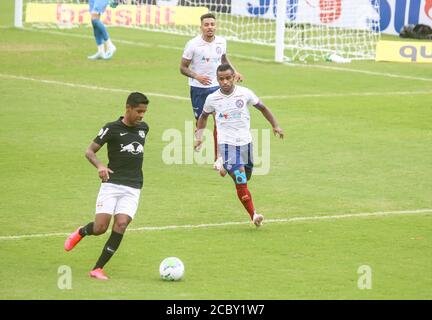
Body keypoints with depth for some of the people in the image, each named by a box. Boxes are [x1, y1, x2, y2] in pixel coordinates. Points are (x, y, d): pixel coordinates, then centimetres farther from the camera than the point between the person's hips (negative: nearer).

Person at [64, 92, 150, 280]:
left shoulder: (143, 128, 10)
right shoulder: (112, 129, -4)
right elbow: (90, 151, -4)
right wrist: (99, 166, -22)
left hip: (133, 189, 3)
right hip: (111, 185, -3)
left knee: (121, 224, -16)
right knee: (100, 228, -13)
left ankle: (98, 268, -10)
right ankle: (80, 233, 25)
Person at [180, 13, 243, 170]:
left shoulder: (221, 42, -2)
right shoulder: (193, 44, -14)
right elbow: (183, 68, -9)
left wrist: (234, 71, 5)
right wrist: (197, 77, -25)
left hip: (217, 86, 2)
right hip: (198, 88, -2)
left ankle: (218, 158, -5)